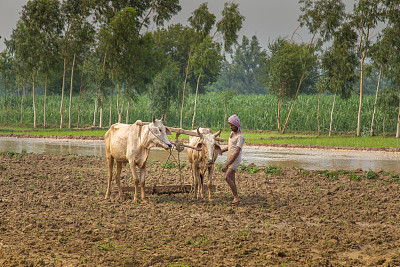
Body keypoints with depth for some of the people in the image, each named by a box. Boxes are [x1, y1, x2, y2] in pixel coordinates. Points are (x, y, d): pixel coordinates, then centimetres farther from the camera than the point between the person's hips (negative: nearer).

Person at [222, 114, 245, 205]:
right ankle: (235, 198, 12)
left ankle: (236, 197, -9)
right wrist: (222, 150, 6)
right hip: (230, 159, 9)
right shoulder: (233, 132, 10)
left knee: (227, 178, -17)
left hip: (235, 160, -9)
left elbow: (237, 152, -25)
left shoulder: (240, 137, -19)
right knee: (232, 180, 7)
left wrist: (226, 164, -28)